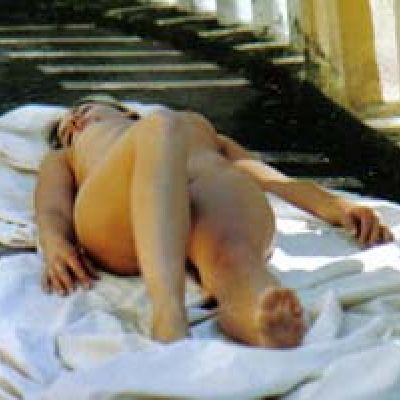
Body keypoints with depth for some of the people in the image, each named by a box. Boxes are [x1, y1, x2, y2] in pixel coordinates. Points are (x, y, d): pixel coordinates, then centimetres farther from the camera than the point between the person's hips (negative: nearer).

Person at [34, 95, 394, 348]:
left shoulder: (201, 128, 47)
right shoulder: (64, 158, 44)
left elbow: (273, 179, 29)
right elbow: (51, 209, 20)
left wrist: (334, 205, 8)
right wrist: (55, 244, -6)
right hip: (114, 217, -2)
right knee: (160, 129, -36)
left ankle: (251, 306, -74)